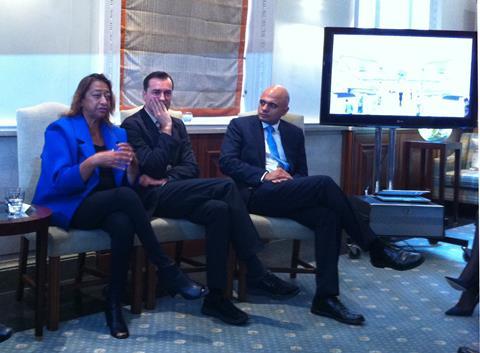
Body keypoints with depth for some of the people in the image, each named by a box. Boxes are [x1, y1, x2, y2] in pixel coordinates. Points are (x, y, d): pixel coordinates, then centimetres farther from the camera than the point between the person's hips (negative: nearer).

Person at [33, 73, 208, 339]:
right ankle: (167, 271, -28)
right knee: (125, 196, -34)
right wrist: (94, 161, -26)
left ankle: (114, 301, -20)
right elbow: (60, 182, -14)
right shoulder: (61, 130, -2)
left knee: (124, 224, -34)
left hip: (111, 206, 4)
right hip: (69, 208, -4)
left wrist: (131, 162, -13)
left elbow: (130, 182, 8)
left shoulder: (117, 133, 14)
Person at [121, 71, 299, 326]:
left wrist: (165, 179, -9)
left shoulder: (177, 125, 20)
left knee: (218, 209, -28)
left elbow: (191, 168, 10)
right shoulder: (132, 125, -1)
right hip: (152, 197, -6)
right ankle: (256, 274, -24)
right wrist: (166, 130, -9)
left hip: (171, 193, 6)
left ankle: (216, 297, -25)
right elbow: (151, 167, -13)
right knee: (226, 186, -26)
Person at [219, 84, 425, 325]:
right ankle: (376, 249, -19)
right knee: (324, 183, -26)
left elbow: (302, 173, 20)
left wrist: (289, 179, -5)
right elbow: (227, 162, -1)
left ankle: (325, 298, -28)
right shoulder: (240, 125, 12)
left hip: (288, 194, 5)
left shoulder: (294, 133, 23)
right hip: (257, 194, -5)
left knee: (328, 216, -27)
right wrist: (264, 176, -14)